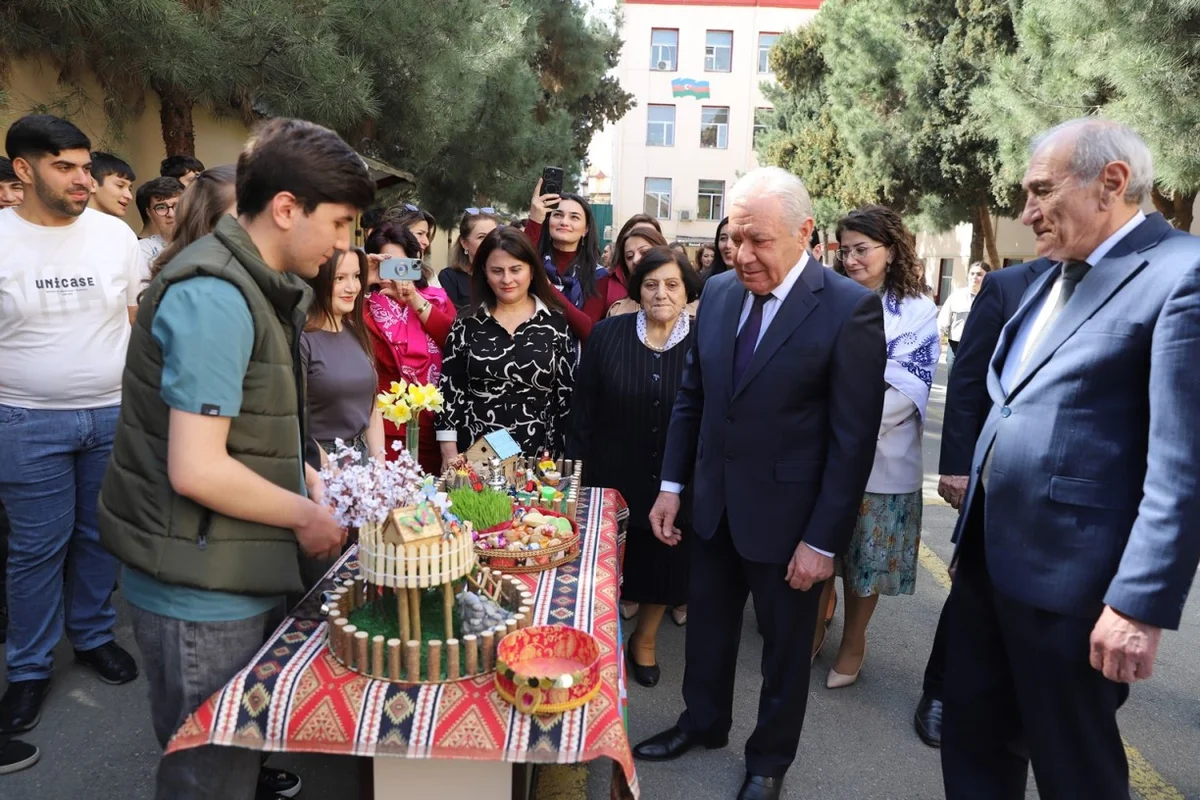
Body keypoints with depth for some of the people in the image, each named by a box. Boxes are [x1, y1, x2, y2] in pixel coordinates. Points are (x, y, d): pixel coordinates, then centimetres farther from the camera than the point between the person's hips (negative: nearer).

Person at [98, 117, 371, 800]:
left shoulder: (256, 287, 10)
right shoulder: (215, 297, -22)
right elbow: (196, 469, -26)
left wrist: (304, 477, 7)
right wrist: (305, 516, -13)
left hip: (237, 578, 9)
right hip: (203, 594, -9)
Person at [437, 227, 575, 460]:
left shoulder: (555, 323, 1)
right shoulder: (467, 323, 1)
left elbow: (567, 395, 1)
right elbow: (449, 392, 2)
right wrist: (450, 459, -3)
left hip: (538, 458, 0)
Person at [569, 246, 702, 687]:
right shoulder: (607, 335, -6)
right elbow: (584, 408, -3)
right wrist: (577, 467, -3)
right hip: (613, 478, 0)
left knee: (663, 565, 17)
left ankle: (645, 640, 43)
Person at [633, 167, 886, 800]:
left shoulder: (850, 308, -17)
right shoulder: (719, 291, 0)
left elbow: (854, 438, -16)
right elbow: (691, 397, 7)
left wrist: (823, 540, -14)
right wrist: (672, 485, 5)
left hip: (786, 516, -5)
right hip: (713, 504, 5)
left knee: (784, 645, 16)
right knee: (707, 625, 22)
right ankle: (703, 722, 47)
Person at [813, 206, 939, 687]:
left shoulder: (917, 310, -4)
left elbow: (908, 386, -12)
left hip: (879, 457, -2)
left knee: (865, 554, 10)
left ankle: (853, 642, 29)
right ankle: (814, 628, 32)